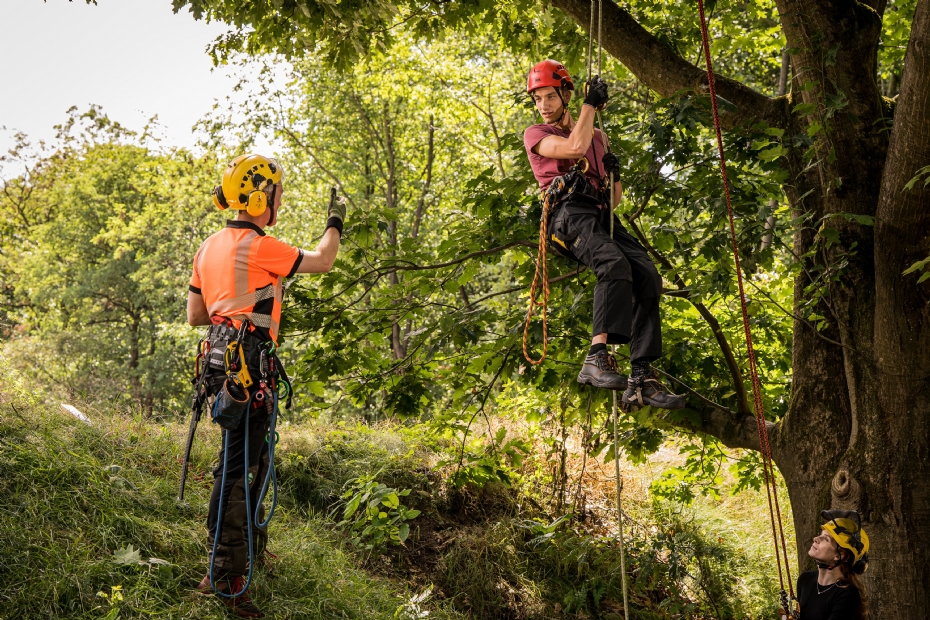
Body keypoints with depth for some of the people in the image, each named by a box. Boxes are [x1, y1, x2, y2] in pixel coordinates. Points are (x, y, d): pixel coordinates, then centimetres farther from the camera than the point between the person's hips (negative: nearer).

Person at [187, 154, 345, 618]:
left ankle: (244, 548, 33)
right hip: (247, 365, -10)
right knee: (238, 466, -8)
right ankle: (224, 578, -6)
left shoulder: (210, 247, 15)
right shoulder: (258, 246, -13)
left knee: (252, 457, 21)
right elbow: (321, 261, -2)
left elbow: (195, 315, 19)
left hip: (222, 359, 10)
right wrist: (335, 222, 15)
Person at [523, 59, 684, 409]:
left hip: (603, 216, 5)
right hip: (569, 213, -5)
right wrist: (590, 103, 4)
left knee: (648, 276, -20)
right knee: (615, 262, -36)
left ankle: (641, 380, -24)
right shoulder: (535, 135, 14)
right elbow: (575, 147, -8)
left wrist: (613, 175, 9)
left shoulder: (598, 137, 30)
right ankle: (596, 358, -44)